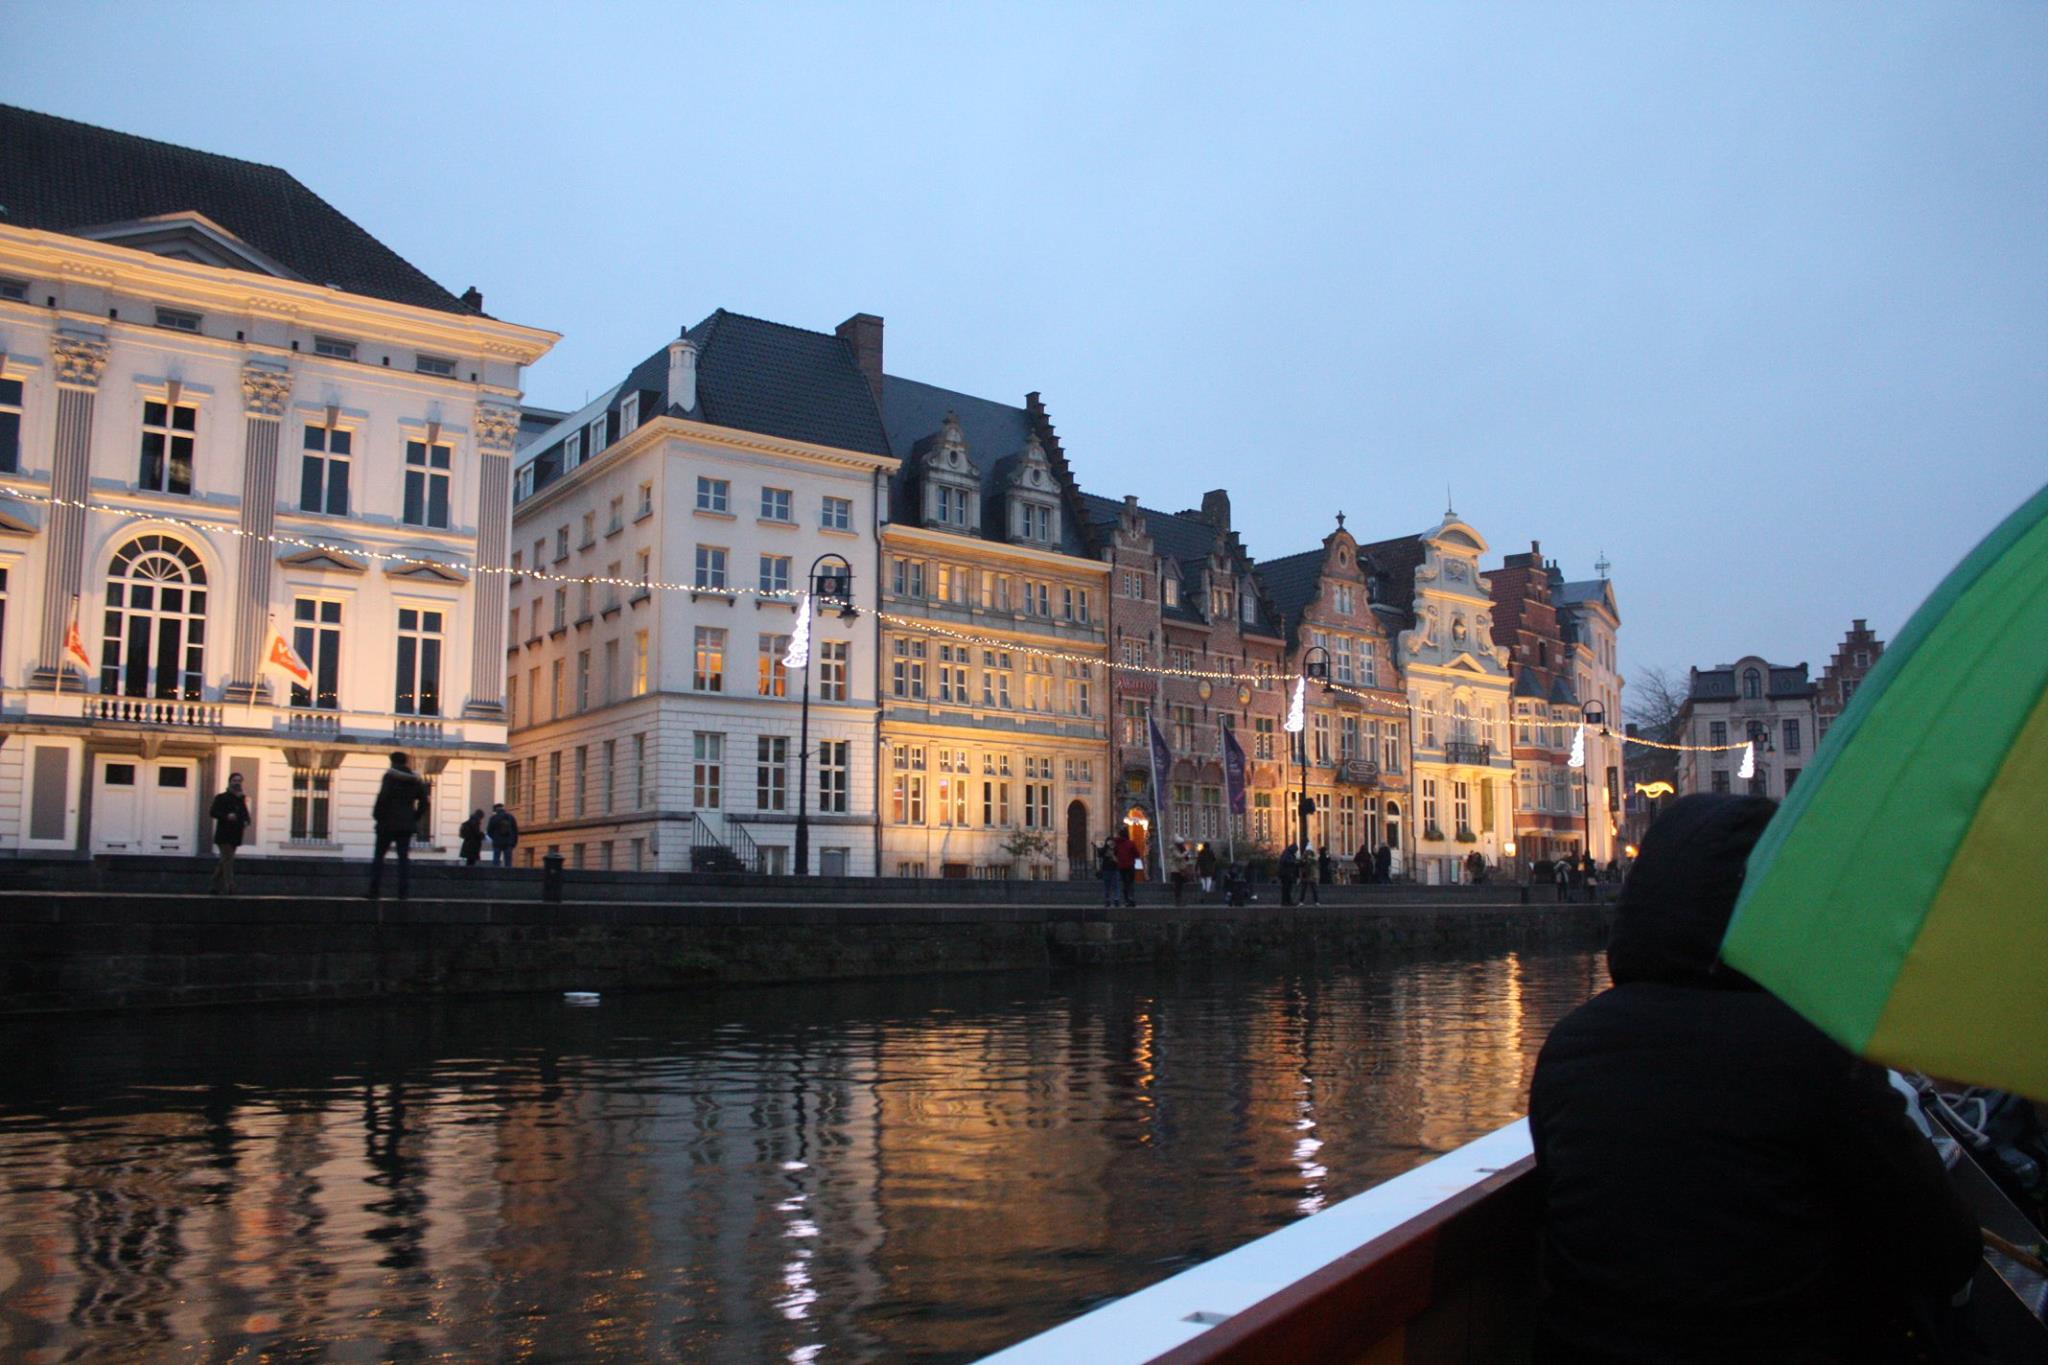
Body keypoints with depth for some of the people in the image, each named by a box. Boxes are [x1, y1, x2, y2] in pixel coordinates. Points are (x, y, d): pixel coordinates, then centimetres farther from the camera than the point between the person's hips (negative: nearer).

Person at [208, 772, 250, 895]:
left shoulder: (241, 799, 15)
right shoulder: (221, 798, -2)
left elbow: (245, 814, 21)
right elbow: (213, 812, -10)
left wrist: (246, 822, -2)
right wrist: (226, 816, -25)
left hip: (235, 836, 6)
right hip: (224, 835, -6)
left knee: (224, 861, 12)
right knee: (228, 860, -14)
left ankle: (216, 887, 20)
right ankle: (230, 887, -20)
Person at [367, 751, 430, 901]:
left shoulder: (390, 776, -5)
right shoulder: (415, 779, 10)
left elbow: (383, 797, -14)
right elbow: (423, 802, 9)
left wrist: (377, 816, -4)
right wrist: (415, 818, 14)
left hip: (388, 823, -4)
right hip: (407, 824, 4)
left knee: (379, 855, 4)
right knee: (404, 857, 4)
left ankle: (375, 890, -1)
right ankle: (403, 891, -2)